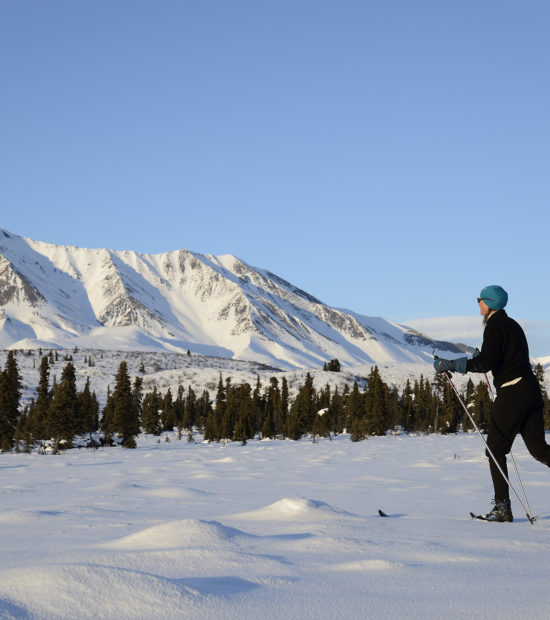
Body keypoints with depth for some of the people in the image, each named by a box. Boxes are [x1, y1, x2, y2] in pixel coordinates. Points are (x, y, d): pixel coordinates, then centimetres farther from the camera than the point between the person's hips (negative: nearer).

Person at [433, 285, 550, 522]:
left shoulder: (494, 326, -9)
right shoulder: (512, 324, 18)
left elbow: (486, 362, -20)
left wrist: (450, 365, -19)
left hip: (512, 392, -9)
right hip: (531, 388, 9)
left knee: (495, 449, 1)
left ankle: (502, 507, 1)